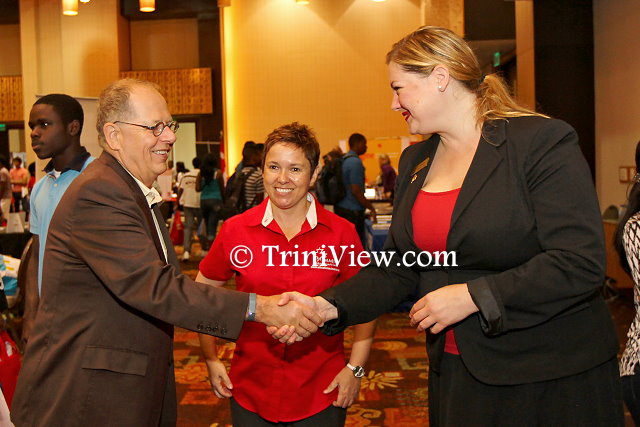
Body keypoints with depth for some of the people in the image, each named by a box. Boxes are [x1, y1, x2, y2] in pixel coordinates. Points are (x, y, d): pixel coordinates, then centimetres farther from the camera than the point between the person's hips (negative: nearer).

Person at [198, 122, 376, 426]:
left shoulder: (342, 233, -6)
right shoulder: (235, 230, -4)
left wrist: (356, 368, -3)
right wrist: (211, 360, 3)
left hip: (322, 394, 0)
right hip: (250, 392, 1)